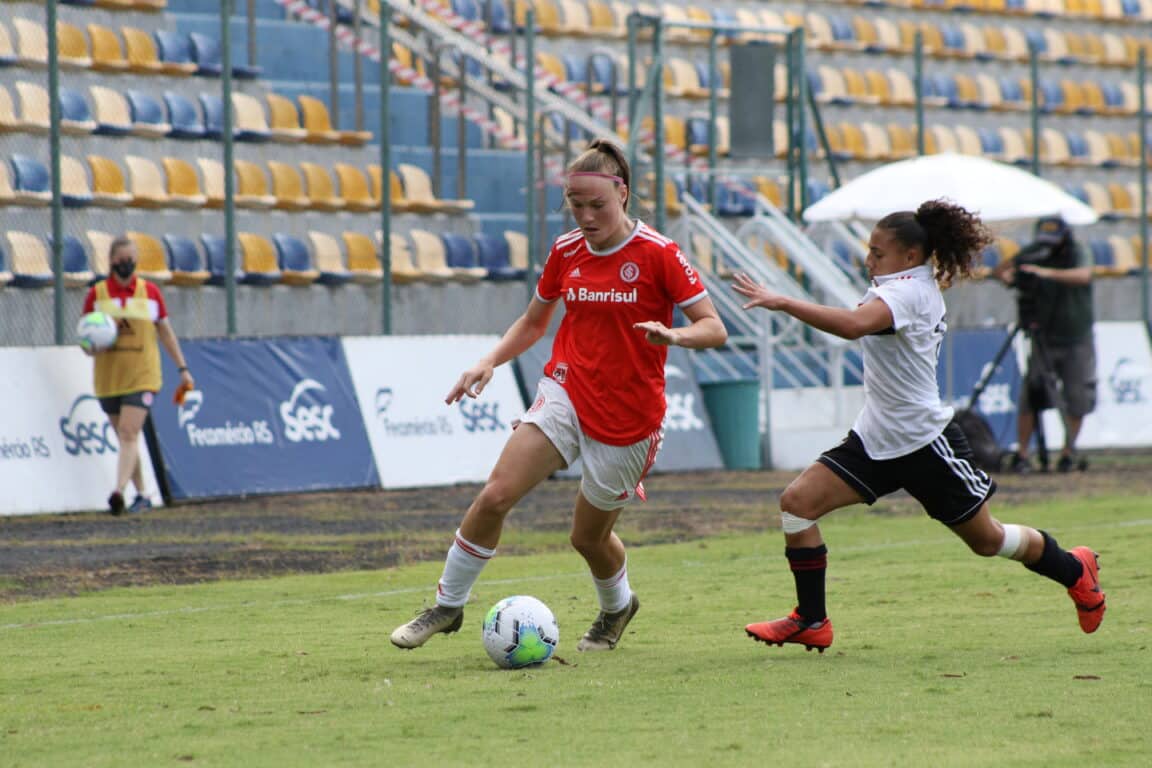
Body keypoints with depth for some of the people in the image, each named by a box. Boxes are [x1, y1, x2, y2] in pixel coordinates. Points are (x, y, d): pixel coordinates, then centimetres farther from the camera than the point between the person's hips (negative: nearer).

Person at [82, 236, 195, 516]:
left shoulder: (150, 292, 5)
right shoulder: (96, 294, 5)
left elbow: (166, 332, 13)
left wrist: (183, 369, 12)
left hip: (142, 377, -2)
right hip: (108, 377, 2)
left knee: (129, 433, -17)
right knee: (125, 437, 8)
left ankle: (118, 491, -29)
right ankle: (142, 494, 19)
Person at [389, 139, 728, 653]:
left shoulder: (658, 254, -11)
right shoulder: (566, 252, 3)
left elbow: (713, 329, -10)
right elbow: (533, 322, 18)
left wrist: (673, 335, -31)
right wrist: (489, 363, 2)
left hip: (628, 416, -3)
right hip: (566, 393, 3)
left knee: (589, 536, 8)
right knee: (495, 495, -16)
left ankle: (617, 607, 41)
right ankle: (447, 606, -2)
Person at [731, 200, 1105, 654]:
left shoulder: (908, 292, -21)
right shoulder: (920, 286, 7)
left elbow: (852, 325, -41)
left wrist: (782, 303, -41)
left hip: (925, 441, -9)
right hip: (876, 441, 9)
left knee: (986, 539, 8)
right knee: (798, 501, -8)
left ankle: (1074, 570, 35)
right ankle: (811, 622, -3)